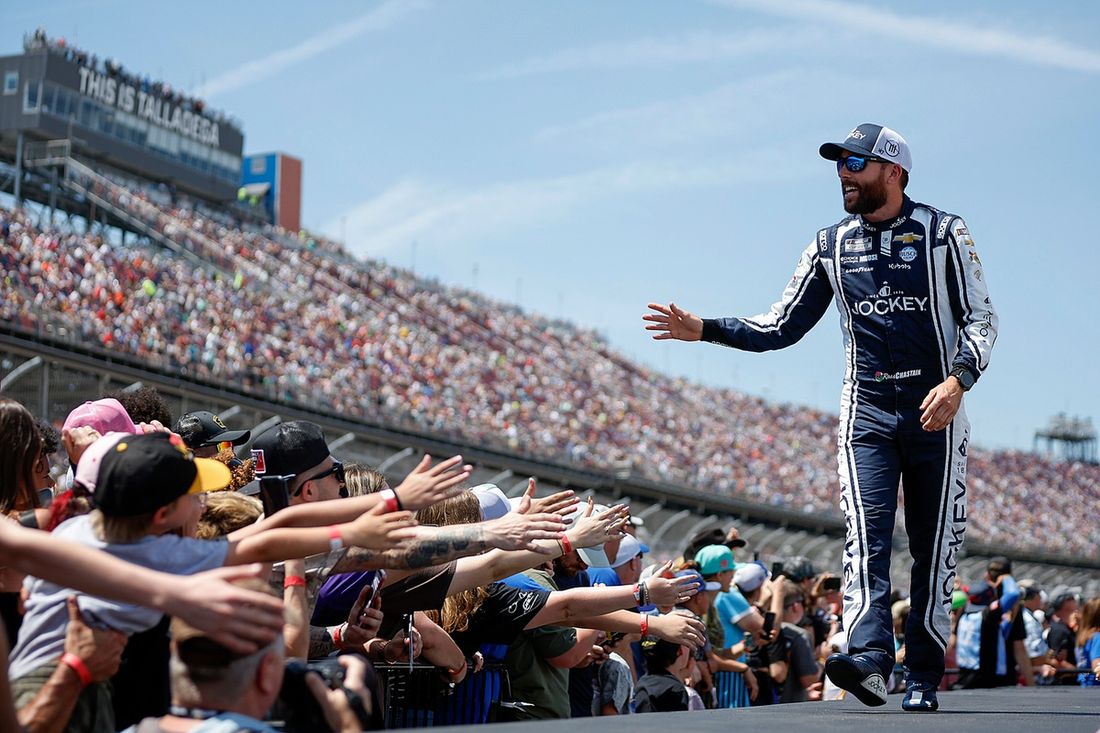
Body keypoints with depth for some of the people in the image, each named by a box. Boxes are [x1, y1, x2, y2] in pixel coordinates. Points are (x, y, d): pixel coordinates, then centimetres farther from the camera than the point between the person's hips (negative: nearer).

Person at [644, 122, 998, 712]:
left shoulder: (943, 232, 0)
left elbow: (980, 319, -2)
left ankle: (922, 680, 5)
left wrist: (957, 380, -20)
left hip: (936, 411, -2)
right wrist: (703, 329, 1)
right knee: (865, 539, -15)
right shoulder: (831, 246, 10)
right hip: (866, 413, 2)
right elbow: (780, 327, 12)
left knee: (934, 548, 0)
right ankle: (869, 662, -28)